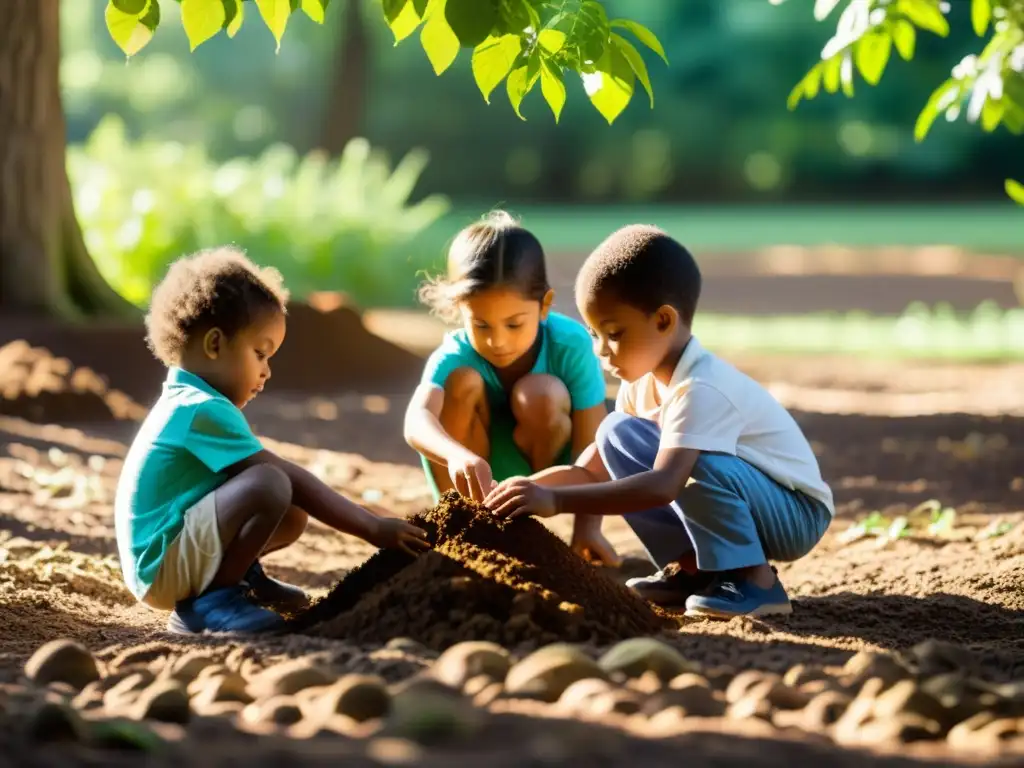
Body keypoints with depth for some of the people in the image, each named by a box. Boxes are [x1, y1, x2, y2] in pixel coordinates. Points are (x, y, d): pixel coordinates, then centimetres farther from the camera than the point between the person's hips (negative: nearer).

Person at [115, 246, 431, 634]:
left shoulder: (187, 402, 15)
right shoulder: (205, 411, -18)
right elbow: (290, 477, -19)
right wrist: (374, 529, -16)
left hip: (172, 553, 10)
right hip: (160, 566, -10)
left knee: (293, 514, 7)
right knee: (272, 486, -26)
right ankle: (207, 601, -15)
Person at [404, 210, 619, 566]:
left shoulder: (571, 345, -26)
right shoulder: (455, 355, -27)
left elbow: (591, 442, -24)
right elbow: (417, 420, -47)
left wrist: (587, 527, -35)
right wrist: (459, 457, -68)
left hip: (546, 469, 0)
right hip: (479, 480, 0)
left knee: (541, 393, -30)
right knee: (463, 381, -28)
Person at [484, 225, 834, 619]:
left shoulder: (702, 390, -30)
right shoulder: (643, 381, -1)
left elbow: (663, 485, -43)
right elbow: (593, 469, 1)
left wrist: (556, 500, -46)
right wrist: (531, 488, -18)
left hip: (796, 514, -9)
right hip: (737, 493, 9)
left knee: (694, 459, -36)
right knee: (616, 435, -3)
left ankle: (755, 582, -17)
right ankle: (690, 567, 2)